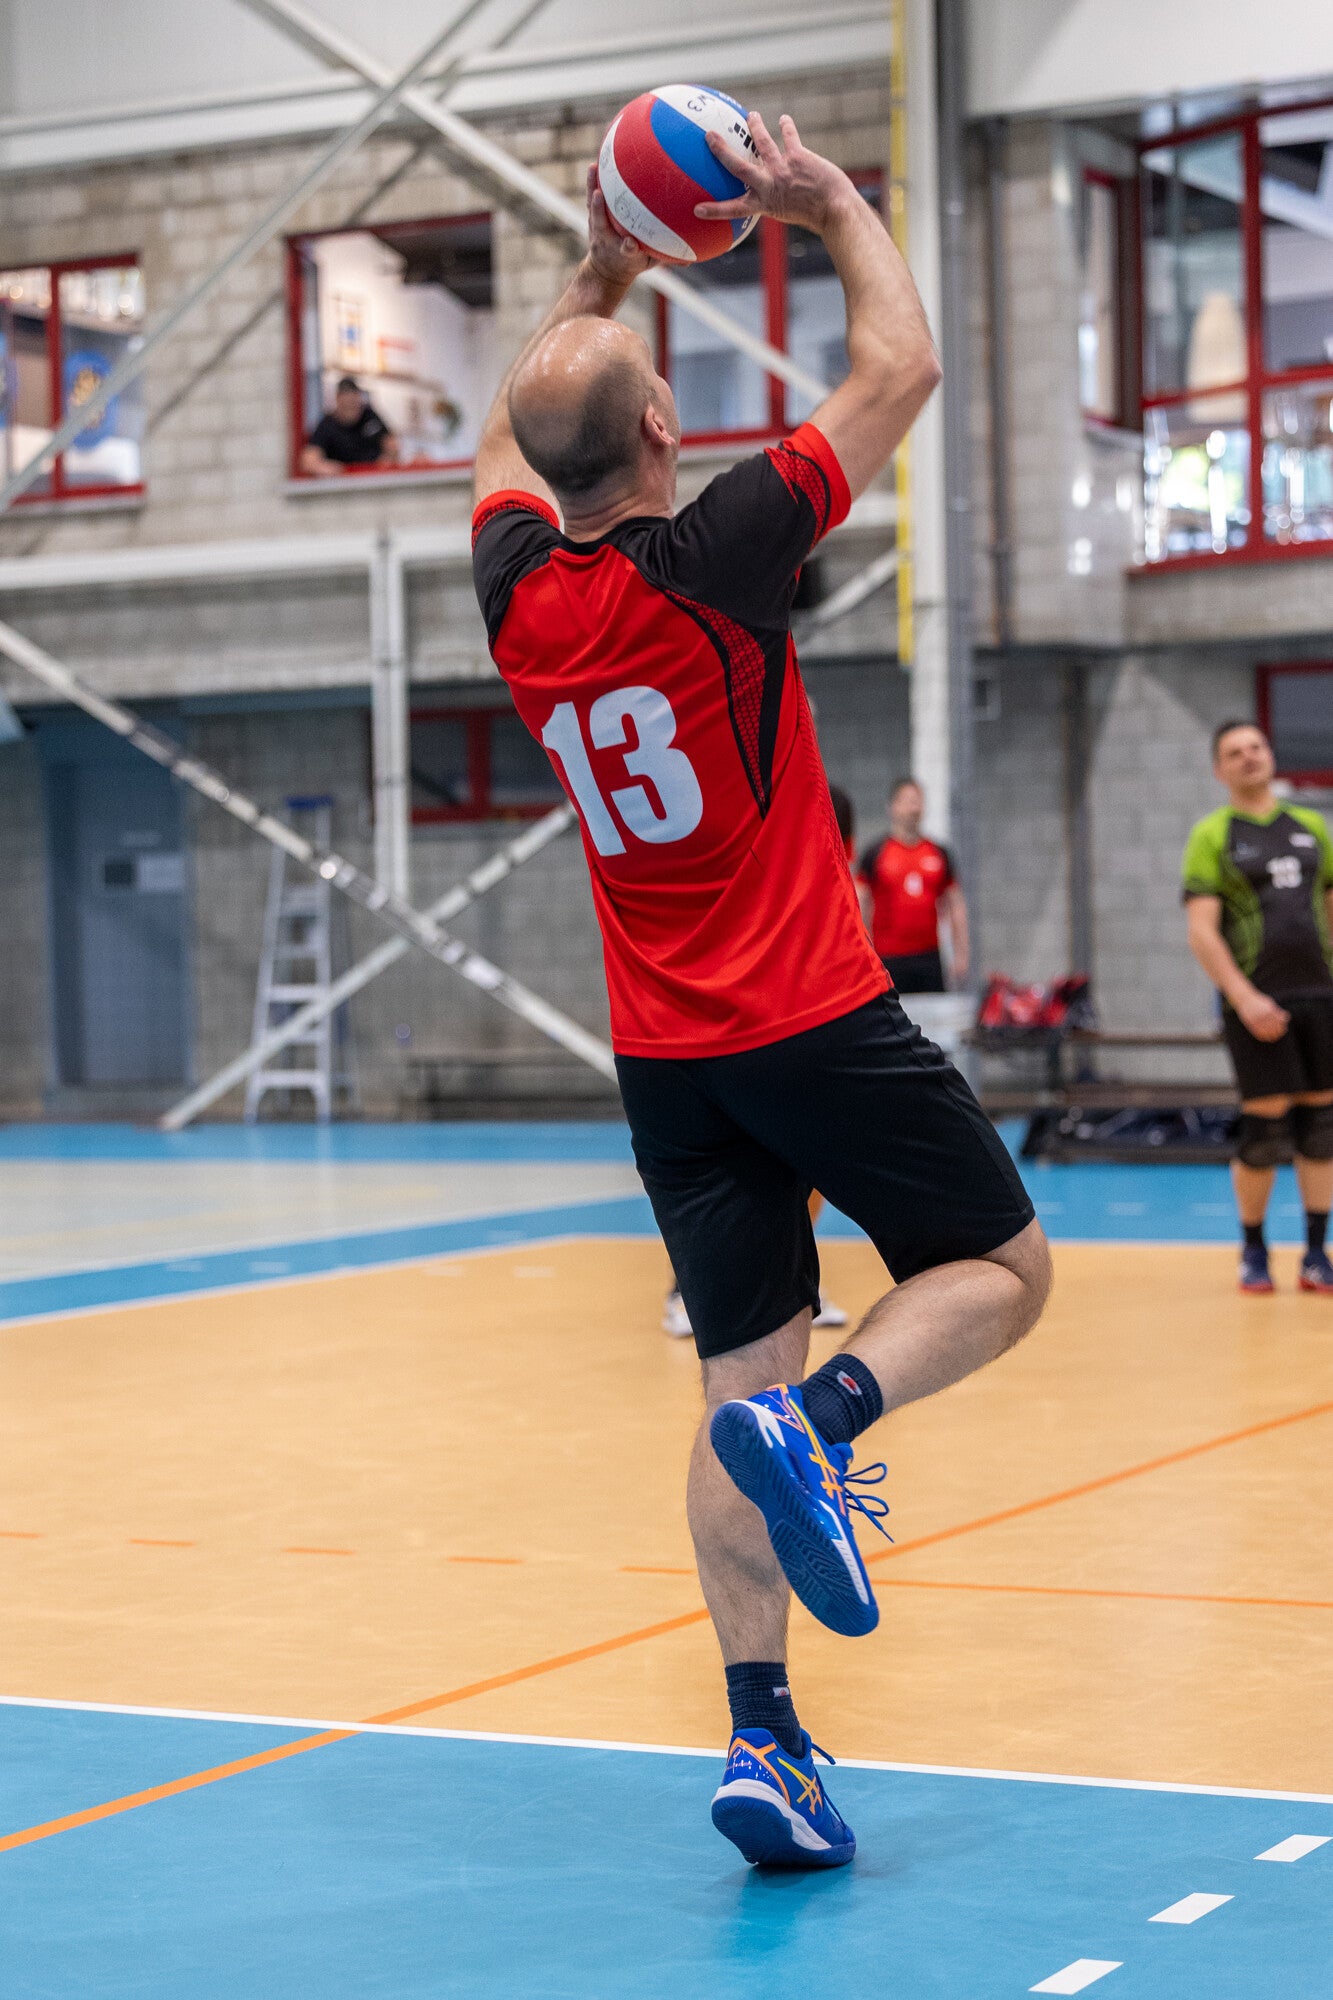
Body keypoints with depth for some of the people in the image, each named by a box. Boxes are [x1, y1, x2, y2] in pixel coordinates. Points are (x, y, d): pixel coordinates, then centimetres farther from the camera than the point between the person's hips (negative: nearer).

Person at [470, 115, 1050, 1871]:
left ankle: (762, 1737, -2)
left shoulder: (517, 591, 0)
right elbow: (902, 368, -3)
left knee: (743, 1376, 7)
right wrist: (839, 209, 10)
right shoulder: (714, 557, -14)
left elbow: (507, 437, 24)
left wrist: (598, 275, 30)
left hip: (667, 1056, 5)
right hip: (818, 1020, -5)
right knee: (1002, 1269, 10)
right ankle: (827, 1416, -20)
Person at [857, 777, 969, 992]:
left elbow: (957, 907, 15)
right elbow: (859, 908, 0)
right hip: (889, 958, -3)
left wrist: (961, 953, 9)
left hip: (929, 956, 3)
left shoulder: (939, 854, 11)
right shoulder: (876, 854, 0)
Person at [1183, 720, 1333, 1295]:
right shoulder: (1212, 836, 0)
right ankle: (1253, 1252, 13)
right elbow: (1202, 933, -7)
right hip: (1257, 1000, -4)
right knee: (1265, 1126, -4)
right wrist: (1244, 999, -17)